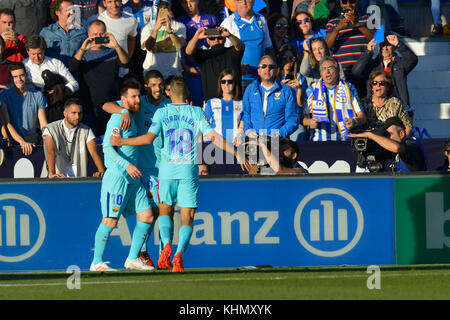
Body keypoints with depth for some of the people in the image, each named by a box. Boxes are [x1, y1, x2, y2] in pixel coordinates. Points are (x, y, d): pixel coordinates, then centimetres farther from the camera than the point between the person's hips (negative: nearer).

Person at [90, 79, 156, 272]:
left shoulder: (131, 117, 15)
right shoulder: (118, 119, -11)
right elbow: (108, 148, -19)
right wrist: (127, 165, -29)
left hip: (133, 178, 9)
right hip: (117, 176, -9)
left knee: (147, 216, 5)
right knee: (110, 220, -9)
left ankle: (132, 259, 12)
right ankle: (97, 263, -2)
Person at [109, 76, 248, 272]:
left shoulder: (162, 113, 2)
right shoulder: (197, 113, 3)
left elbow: (149, 138, -7)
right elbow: (213, 136, -4)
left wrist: (121, 142, 3)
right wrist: (235, 153, 2)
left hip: (167, 170, 0)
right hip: (189, 171, 0)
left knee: (165, 211, 18)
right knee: (187, 219, 4)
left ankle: (167, 245, -7)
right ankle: (179, 254, -17)